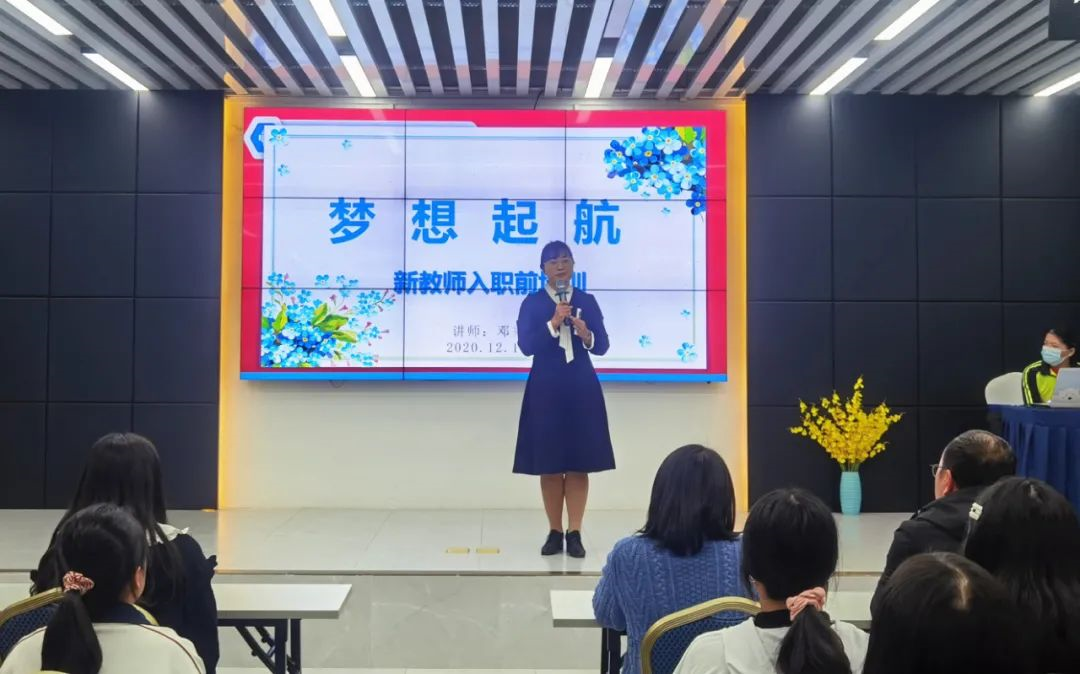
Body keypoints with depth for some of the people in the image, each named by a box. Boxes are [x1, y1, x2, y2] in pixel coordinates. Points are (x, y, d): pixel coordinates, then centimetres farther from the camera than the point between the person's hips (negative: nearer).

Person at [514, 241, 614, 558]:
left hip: (582, 389, 1)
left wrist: (586, 334, -18)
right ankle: (555, 532, 12)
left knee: (579, 463, 1)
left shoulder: (587, 301, 6)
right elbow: (526, 345, -11)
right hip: (546, 389, -1)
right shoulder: (532, 303, 1)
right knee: (549, 464, 2)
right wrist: (554, 323, -20)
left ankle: (575, 533, 8)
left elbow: (602, 346, 2)